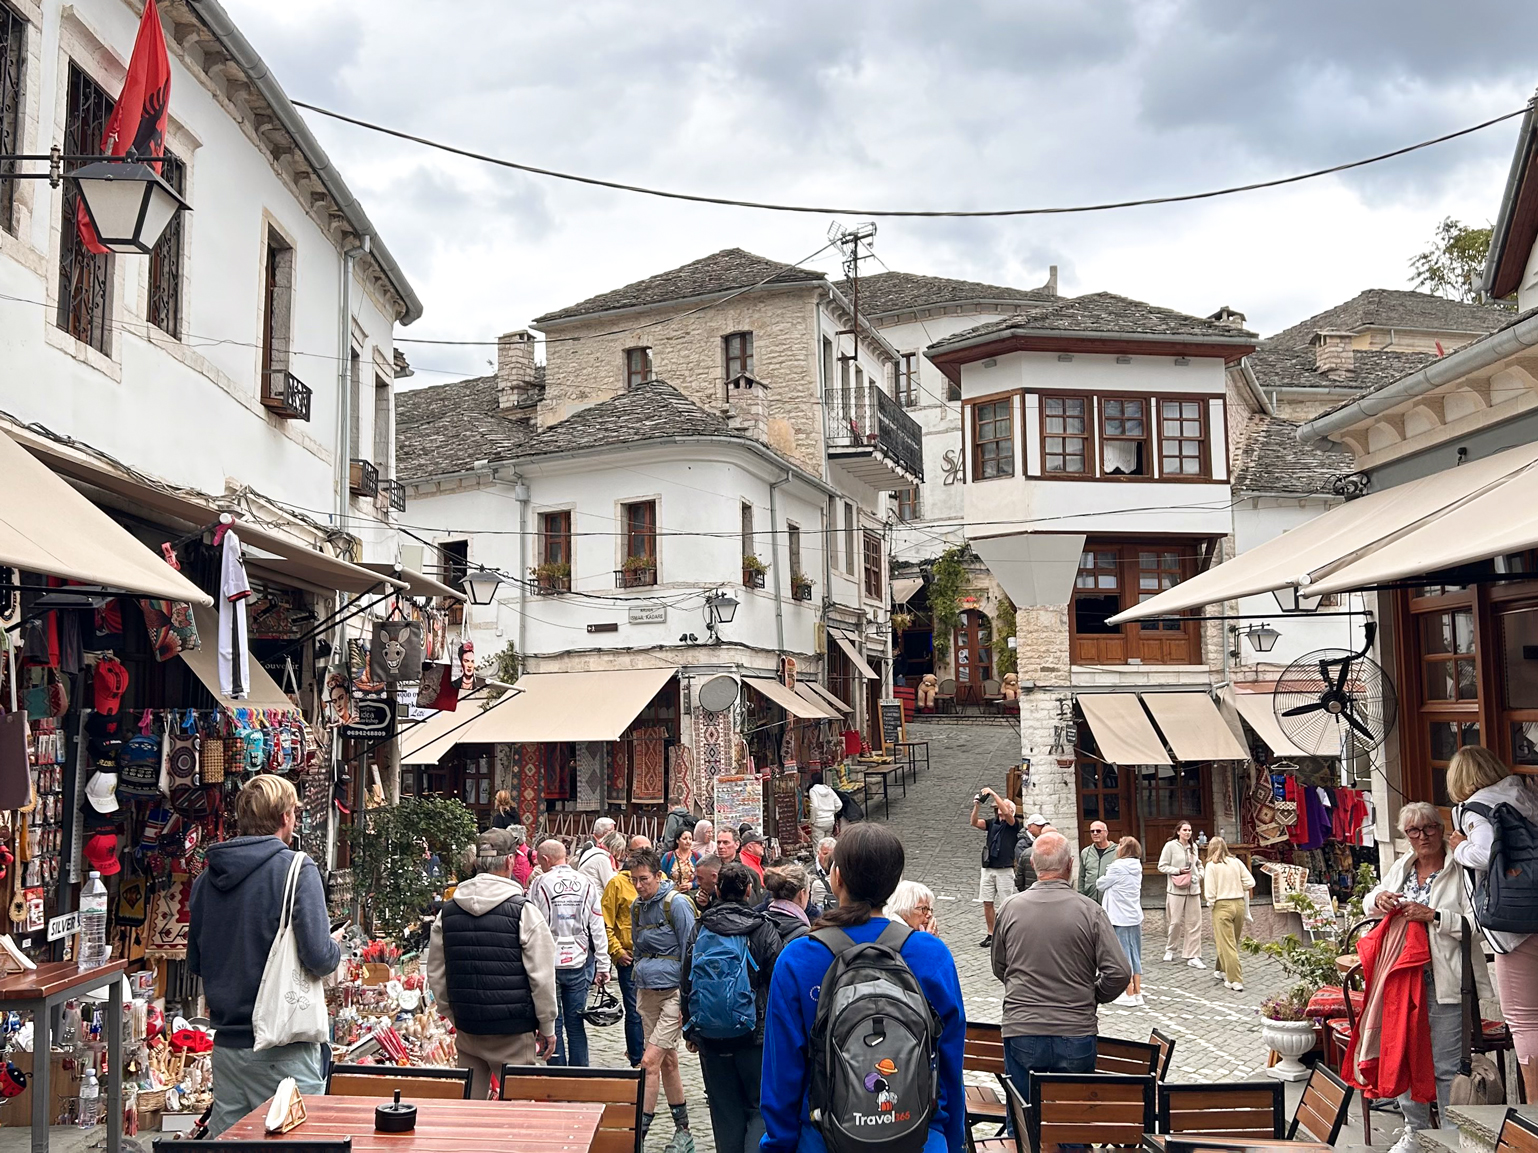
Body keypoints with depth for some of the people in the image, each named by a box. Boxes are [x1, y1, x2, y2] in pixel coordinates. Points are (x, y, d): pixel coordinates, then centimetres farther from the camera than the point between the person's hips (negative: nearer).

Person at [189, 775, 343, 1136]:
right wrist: (336, 946, 2)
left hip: (226, 1044, 6)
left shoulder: (207, 876, 7)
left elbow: (194, 964, 15)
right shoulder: (296, 870, -12)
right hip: (281, 1048, -6)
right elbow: (319, 958, -19)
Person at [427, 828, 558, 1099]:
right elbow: (542, 977, -10)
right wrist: (547, 1027, 1)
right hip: (514, 1035, -4)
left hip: (467, 1029, 5)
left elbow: (436, 974, 10)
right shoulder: (524, 912, -11)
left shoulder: (447, 912, 3)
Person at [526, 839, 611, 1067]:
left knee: (553, 1024, 6)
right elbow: (598, 928, 2)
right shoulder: (586, 883, 2)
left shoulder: (540, 884, -7)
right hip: (579, 963, 3)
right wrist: (602, 967, 7)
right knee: (576, 1024, 10)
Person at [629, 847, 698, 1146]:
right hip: (647, 993, 7)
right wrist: (639, 983, 17)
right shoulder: (637, 907, 10)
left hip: (673, 992, -7)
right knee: (668, 1061, 13)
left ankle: (639, 1133, -7)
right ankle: (683, 1130, 24)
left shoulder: (676, 903, -12)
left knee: (650, 1061, -12)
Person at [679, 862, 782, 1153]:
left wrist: (689, 1031, 17)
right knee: (761, 1107, 7)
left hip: (710, 1040, 3)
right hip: (754, 1036, -3)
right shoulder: (762, 930, -8)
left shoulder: (699, 929, 1)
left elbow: (685, 983, 7)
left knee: (724, 1112, 13)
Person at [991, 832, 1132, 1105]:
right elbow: (1119, 973, -10)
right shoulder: (1090, 911, -8)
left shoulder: (1011, 909, -1)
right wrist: (1092, 997, 8)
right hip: (1076, 1035, -1)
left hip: (1021, 1033, 1)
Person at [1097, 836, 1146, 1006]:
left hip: (1119, 919, -7)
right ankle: (1138, 993, 16)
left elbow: (1101, 885, -5)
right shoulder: (1136, 868, 7)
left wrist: (1102, 878, 14)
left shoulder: (1117, 867, -16)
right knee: (1135, 955, 12)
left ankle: (1129, 994, 2)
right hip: (1135, 917, 7)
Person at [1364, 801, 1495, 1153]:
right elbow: (1369, 906, 23)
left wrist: (1433, 916, -20)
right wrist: (1378, 898, 1)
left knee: (1446, 1065, -1)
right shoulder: (1401, 867, 12)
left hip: (1445, 983, -6)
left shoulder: (1459, 871, -7)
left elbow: (1477, 922, -16)